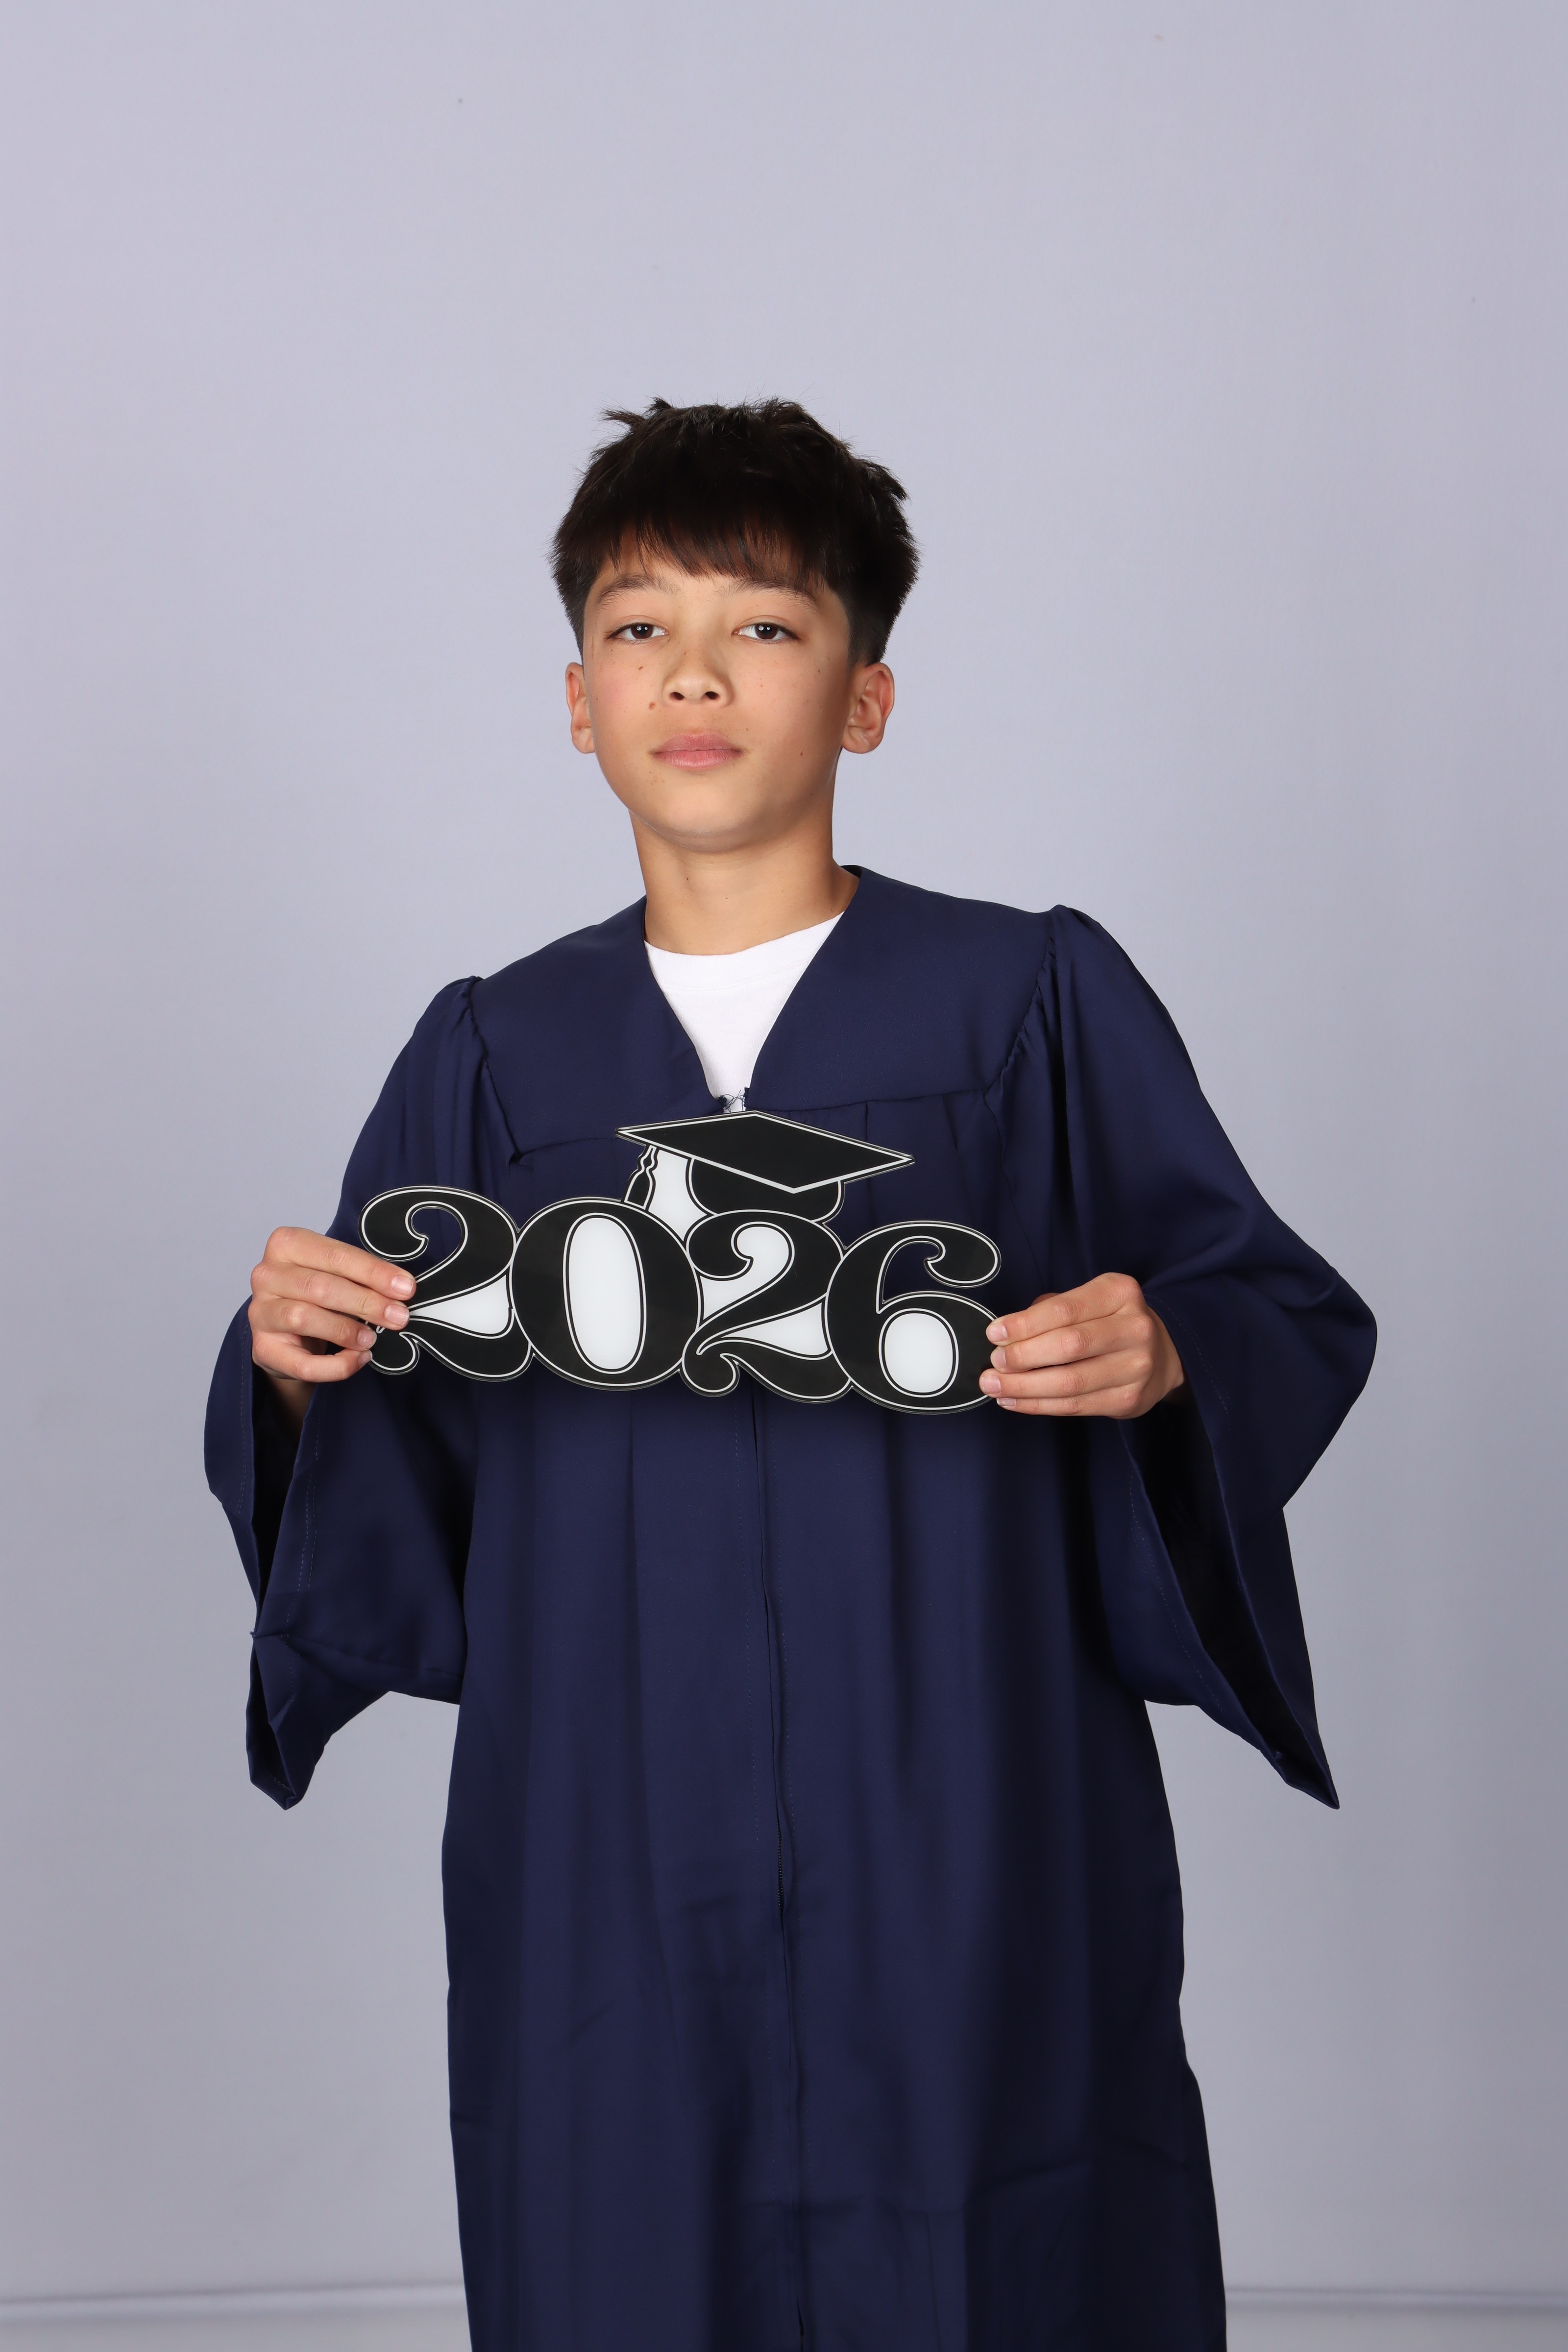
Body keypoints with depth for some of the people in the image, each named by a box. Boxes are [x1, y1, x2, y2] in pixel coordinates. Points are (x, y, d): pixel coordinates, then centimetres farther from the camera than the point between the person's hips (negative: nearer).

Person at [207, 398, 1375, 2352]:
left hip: (967, 1848, -1)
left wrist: (1168, 1361, -19)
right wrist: (297, 1371, -11)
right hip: (610, 1871, 2)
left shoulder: (1036, 1002, 1)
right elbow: (387, 1482, 10)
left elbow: (1294, 1323, 2)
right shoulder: (494, 1054, 8)